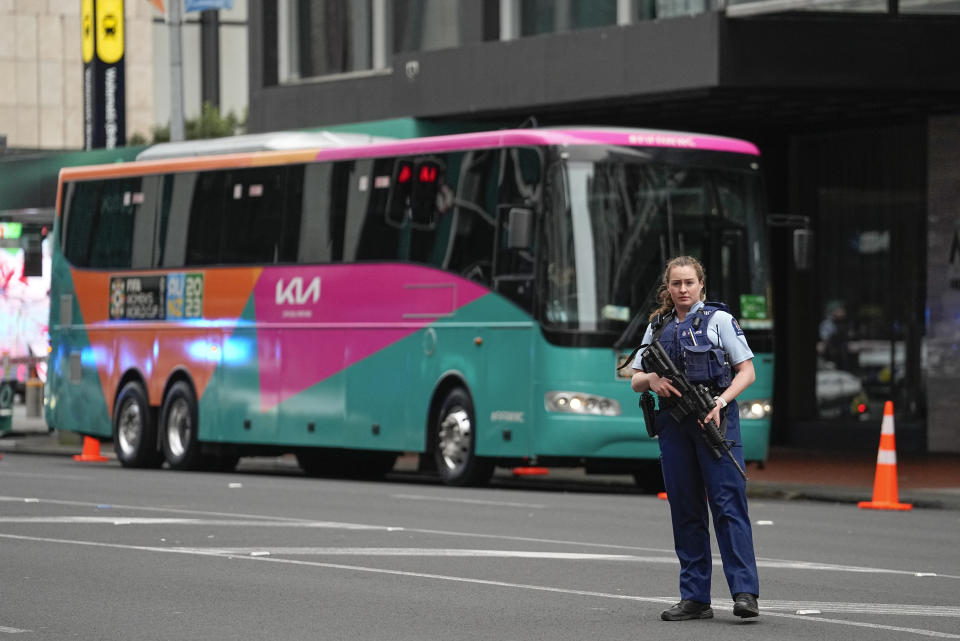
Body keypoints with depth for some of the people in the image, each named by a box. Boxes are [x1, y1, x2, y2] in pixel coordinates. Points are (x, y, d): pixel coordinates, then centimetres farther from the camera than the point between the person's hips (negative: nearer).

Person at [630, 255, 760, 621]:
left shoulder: (718, 319, 3)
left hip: (714, 420, -5)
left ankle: (745, 592, -17)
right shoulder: (657, 327, 15)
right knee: (685, 511, 5)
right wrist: (651, 380, -6)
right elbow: (635, 381, 17)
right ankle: (695, 598, 8)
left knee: (728, 503, -12)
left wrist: (720, 402, -16)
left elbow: (747, 372, 0)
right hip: (673, 424, 5)